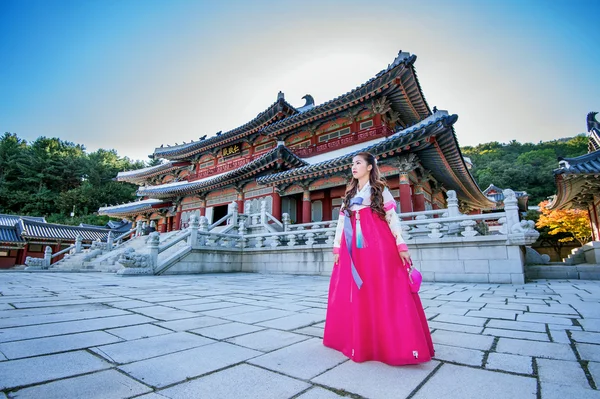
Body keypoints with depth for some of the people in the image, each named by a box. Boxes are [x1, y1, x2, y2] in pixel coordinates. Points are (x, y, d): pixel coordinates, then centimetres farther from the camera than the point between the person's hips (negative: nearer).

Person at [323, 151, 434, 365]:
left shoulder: (380, 189, 6)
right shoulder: (349, 194, 18)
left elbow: (392, 218, -2)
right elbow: (342, 222, 14)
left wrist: (401, 246, -11)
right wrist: (337, 248, 9)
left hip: (378, 246, -4)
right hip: (355, 249, 5)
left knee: (383, 293, -3)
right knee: (359, 294, 8)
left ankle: (394, 343, 10)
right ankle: (361, 342, 23)